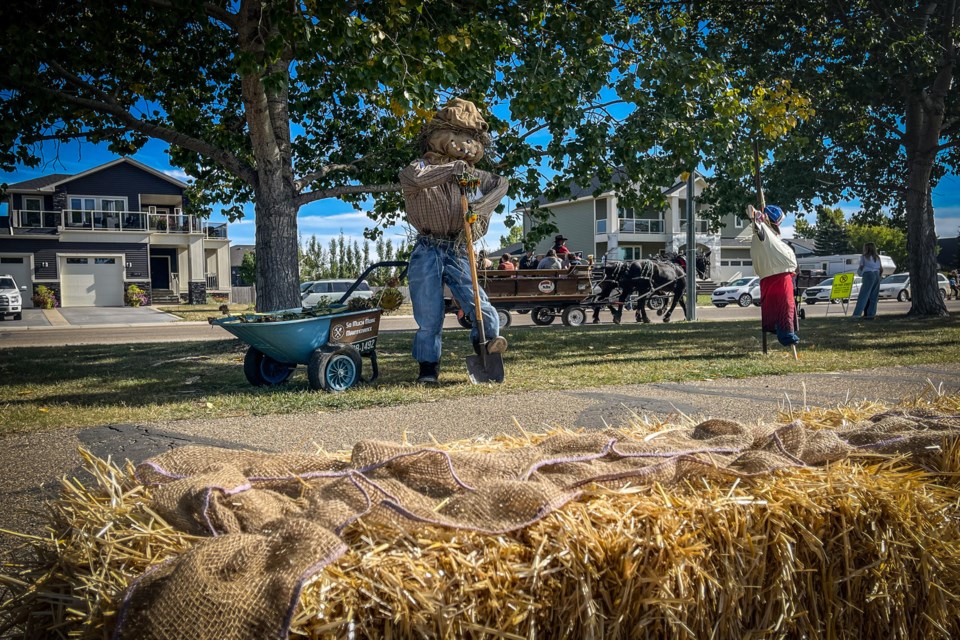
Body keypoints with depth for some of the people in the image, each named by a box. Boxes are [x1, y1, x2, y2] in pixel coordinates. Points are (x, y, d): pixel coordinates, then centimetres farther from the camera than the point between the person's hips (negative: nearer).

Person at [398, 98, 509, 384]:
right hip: (428, 252, -3)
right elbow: (415, 177, -24)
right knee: (429, 317, 0)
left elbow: (501, 183, 18)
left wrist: (482, 205, 1)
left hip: (457, 252, 4)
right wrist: (452, 169, -25)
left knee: (483, 309, -10)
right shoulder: (421, 168, 0)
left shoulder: (468, 174, 15)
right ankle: (428, 368, 11)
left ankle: (486, 344, 9)